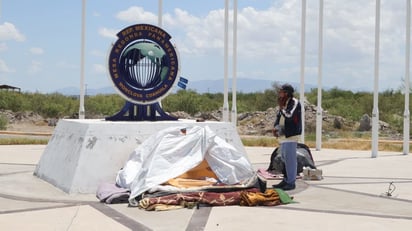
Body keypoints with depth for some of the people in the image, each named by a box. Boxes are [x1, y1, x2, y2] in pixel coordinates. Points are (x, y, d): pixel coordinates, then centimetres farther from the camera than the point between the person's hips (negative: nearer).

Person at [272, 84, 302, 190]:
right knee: (285, 158, 15)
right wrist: (275, 127, 4)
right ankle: (286, 180, 24)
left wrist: (281, 107, -13)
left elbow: (289, 116, -25)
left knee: (290, 158, -8)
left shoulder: (294, 102, -12)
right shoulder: (283, 103, 13)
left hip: (291, 135, -9)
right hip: (283, 134, 9)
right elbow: (279, 116, 20)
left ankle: (291, 182, -3)